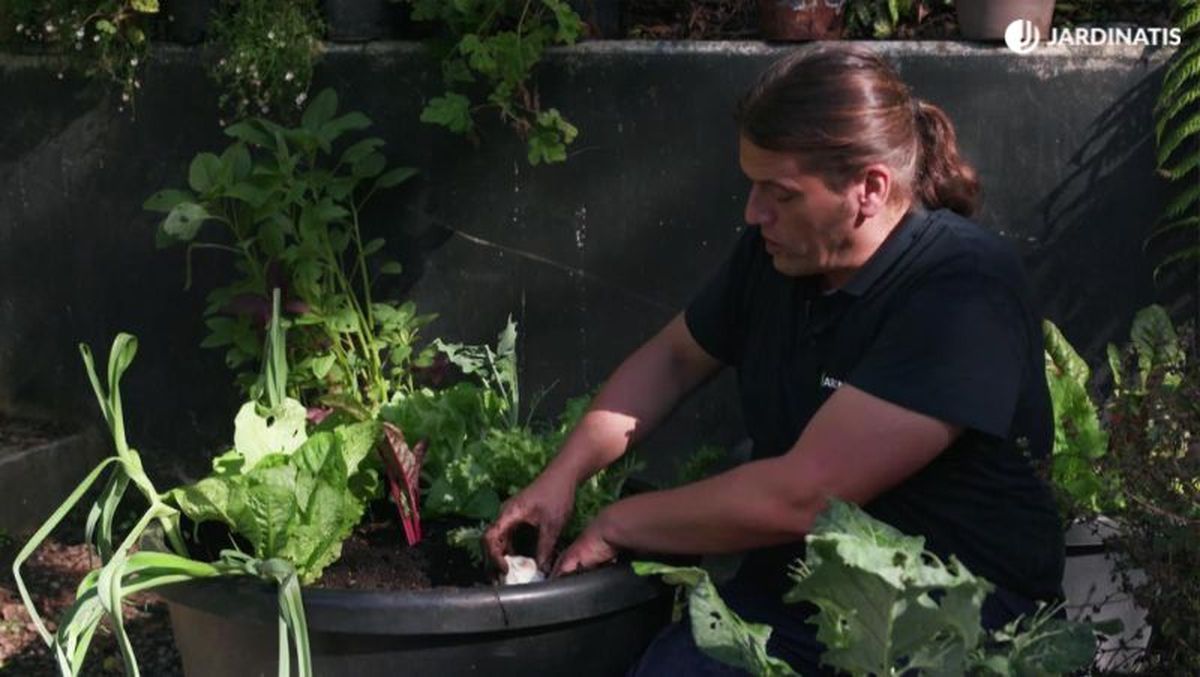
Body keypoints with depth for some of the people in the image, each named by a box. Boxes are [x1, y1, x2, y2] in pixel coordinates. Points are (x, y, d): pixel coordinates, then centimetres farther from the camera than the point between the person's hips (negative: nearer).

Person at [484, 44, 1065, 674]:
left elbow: (799, 497, -25)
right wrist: (562, 475, 5)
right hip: (787, 594, 6)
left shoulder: (966, 292, -21)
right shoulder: (773, 250, 2)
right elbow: (672, 357, 19)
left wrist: (617, 524, -12)